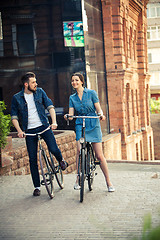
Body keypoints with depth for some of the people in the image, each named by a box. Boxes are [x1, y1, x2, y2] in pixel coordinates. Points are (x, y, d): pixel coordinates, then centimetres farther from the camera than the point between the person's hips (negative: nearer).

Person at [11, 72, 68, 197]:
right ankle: (37, 187, 13)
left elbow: (50, 106, 0)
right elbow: (14, 116, 3)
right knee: (33, 159, 1)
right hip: (29, 130, 0)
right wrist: (19, 130, -11)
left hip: (44, 126, 0)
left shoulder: (40, 92, 3)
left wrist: (54, 122, -13)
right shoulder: (17, 98, 0)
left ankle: (61, 161, 20)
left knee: (54, 149, -17)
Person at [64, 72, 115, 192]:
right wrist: (67, 116, -21)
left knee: (99, 155, -3)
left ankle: (109, 182, 7)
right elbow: (71, 114, 2)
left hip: (93, 125, -2)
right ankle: (78, 179, -7)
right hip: (80, 126, 2)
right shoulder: (72, 98, 10)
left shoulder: (91, 93, 1)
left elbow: (98, 109, -2)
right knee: (80, 151, -19)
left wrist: (101, 114, -24)